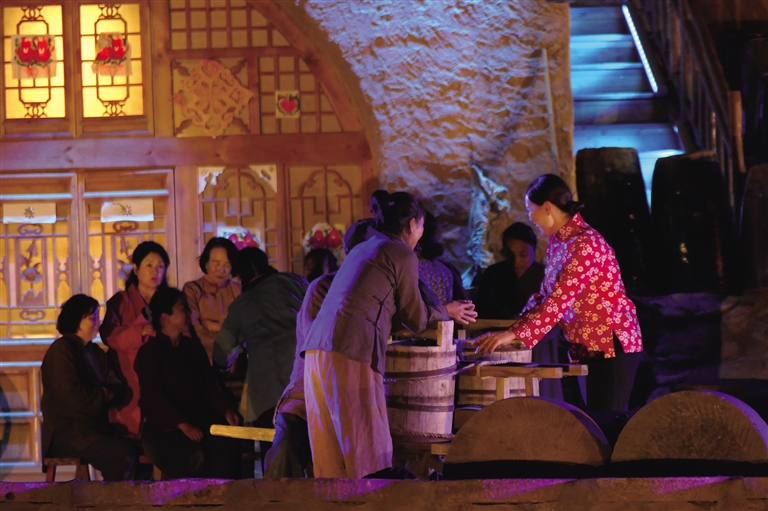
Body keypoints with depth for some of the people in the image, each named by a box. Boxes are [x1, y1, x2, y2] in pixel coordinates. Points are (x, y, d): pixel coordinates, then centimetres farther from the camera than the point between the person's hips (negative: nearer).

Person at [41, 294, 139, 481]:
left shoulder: (96, 352, 20)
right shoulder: (61, 350, -7)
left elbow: (119, 387, 12)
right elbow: (74, 396, -18)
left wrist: (110, 394, -11)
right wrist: (102, 395, -2)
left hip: (95, 427, 8)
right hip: (66, 433, -8)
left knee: (139, 448, -16)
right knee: (122, 454, -28)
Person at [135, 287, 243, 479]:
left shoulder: (193, 346, 18)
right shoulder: (148, 353, -1)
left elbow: (209, 386, 15)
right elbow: (154, 397, -12)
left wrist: (225, 411, -5)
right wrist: (183, 425, -23)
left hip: (199, 420, 5)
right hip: (163, 428, -5)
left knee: (227, 446, -25)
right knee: (193, 458, -33)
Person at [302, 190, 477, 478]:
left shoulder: (362, 250, 26)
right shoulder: (402, 255, 1)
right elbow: (415, 319, 9)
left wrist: (444, 313, 45)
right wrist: (447, 312, 28)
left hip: (317, 351, 8)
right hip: (351, 356, -8)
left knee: (331, 453, 8)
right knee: (367, 453, -5)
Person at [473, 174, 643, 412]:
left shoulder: (586, 243, -19)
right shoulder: (556, 243, 9)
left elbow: (561, 299, -25)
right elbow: (546, 295, 13)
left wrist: (515, 333, -28)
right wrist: (515, 330, 2)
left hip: (612, 344, -9)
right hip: (585, 346, 9)